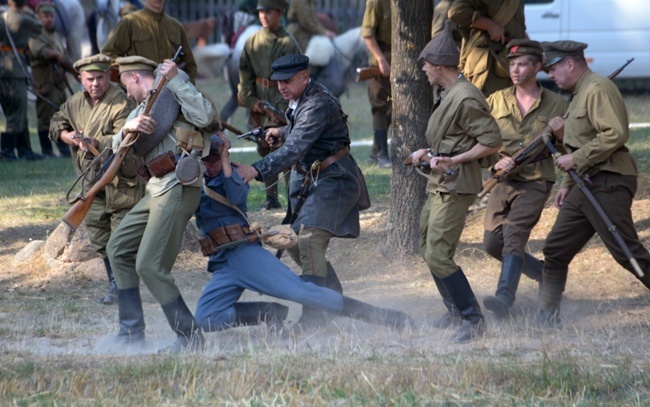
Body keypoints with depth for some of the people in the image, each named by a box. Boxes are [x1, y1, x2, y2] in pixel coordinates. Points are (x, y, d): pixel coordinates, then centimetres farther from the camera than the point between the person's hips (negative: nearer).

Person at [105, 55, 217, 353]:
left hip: (177, 190, -10)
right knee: (119, 249, 15)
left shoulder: (173, 92, -3)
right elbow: (119, 145, 9)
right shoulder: (143, 107, 22)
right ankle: (131, 332, 20)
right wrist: (129, 128, -13)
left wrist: (176, 79, -17)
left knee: (150, 266, -13)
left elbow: (205, 117, -21)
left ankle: (190, 337, -6)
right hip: (157, 191, 10)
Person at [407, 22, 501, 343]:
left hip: (455, 185, -11)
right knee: (427, 249, 18)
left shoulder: (466, 99, -19)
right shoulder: (450, 94, 13)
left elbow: (492, 142, -21)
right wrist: (429, 152, 18)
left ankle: (473, 320, -9)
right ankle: (454, 309, 29)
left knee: (438, 255, -14)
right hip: (440, 183, 11)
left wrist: (452, 160, -22)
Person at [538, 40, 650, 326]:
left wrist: (575, 159, -19)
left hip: (607, 184, -10)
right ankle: (548, 319, 12)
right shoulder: (579, 95, 21)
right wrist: (567, 183, 20)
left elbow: (616, 134, -23)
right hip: (584, 185, 10)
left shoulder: (598, 89, -12)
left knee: (627, 252, -11)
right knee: (555, 250, 8)